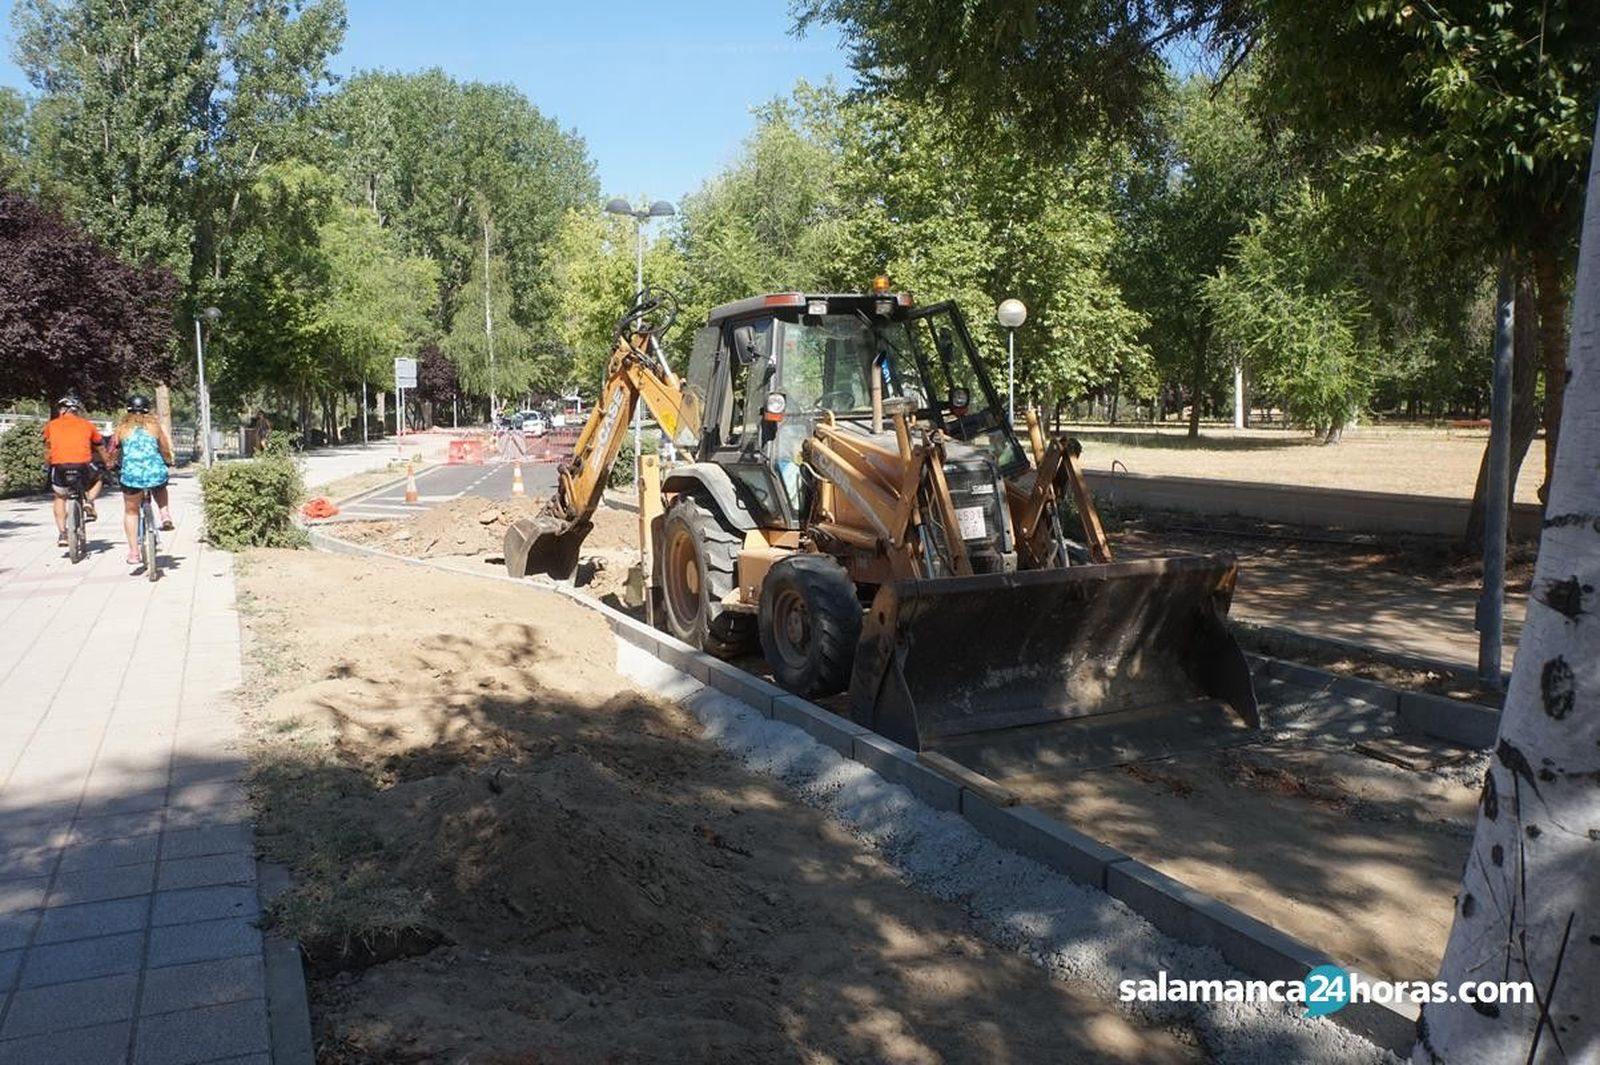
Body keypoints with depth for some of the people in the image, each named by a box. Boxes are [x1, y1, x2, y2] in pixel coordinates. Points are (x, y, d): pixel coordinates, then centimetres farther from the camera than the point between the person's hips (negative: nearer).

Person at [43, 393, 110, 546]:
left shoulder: (51, 425, 17)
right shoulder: (86, 424, 17)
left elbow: (47, 449, 29)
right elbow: (101, 449, 27)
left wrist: (49, 465, 46)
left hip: (59, 466, 1)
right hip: (83, 465, -1)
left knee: (60, 497, 24)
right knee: (96, 479, 33)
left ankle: (62, 534, 15)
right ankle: (89, 502, 6)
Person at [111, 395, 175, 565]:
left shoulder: (123, 428, 7)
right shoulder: (155, 426, 8)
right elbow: (166, 452, 10)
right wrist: (169, 462, 32)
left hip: (132, 475, 0)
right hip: (156, 473, 1)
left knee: (131, 512, 17)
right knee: (160, 487, 38)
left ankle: (133, 553, 12)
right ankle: (165, 514, 14)